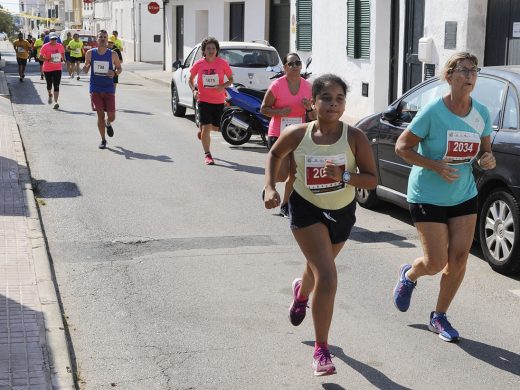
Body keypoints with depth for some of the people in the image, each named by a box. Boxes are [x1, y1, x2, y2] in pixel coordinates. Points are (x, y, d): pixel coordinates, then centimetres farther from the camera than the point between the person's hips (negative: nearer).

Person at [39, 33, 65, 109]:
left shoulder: (60, 46, 1)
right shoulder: (45, 46, -8)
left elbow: (63, 54, 20)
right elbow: (40, 58, -8)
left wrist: (62, 59, 1)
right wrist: (48, 60, -24)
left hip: (57, 69, 0)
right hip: (47, 69, 0)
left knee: (56, 86, -9)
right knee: (49, 85, 14)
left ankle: (56, 102, -10)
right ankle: (50, 95, 46)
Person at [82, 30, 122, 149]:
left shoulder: (113, 55, -2)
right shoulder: (90, 53, 0)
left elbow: (119, 68, 9)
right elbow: (85, 70, 10)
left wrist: (115, 73, -14)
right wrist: (86, 67, -14)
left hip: (109, 89, 0)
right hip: (95, 89, 0)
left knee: (111, 116, -1)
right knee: (100, 115, -2)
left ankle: (108, 124, 37)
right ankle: (103, 140, 13)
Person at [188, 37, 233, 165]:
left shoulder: (222, 63, -6)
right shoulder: (199, 64, -4)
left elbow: (231, 79, 2)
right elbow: (190, 79, 9)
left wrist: (223, 86, -18)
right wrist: (194, 90, -10)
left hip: (219, 100, 2)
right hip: (204, 100, -1)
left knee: (215, 127, 13)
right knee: (206, 127, -10)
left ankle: (202, 129, 49)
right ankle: (207, 155, -1)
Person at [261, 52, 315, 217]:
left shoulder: (307, 86, 4)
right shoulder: (277, 85, -8)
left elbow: (313, 116, 13)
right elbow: (264, 108, -3)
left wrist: (309, 108, -9)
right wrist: (279, 111, -20)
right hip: (278, 135, -4)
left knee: (294, 175, 7)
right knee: (282, 175, -9)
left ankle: (285, 205, 24)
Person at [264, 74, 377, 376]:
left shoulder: (355, 138, -19)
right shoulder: (297, 134, -17)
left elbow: (372, 180, -17)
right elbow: (275, 154, 4)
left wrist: (343, 176, -33)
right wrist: (270, 187, -7)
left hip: (342, 212, 3)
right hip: (307, 209, -2)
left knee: (319, 269, 26)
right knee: (327, 279, -17)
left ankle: (301, 292, 65)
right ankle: (321, 350, -4)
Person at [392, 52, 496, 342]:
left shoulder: (481, 114, -3)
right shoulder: (433, 112, -17)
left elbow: (485, 151, 10)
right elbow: (402, 147, -12)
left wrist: (488, 160, -14)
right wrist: (435, 166, -24)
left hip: (464, 196, 5)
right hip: (428, 196, -4)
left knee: (459, 259, 1)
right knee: (436, 262, -5)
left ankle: (440, 317, 22)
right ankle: (409, 275, 33)